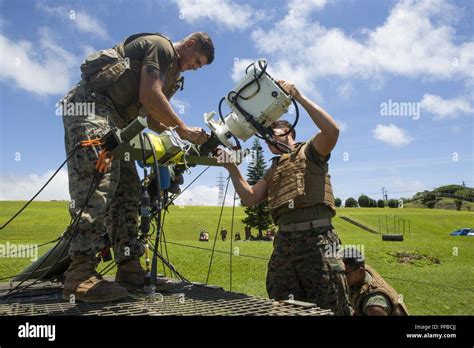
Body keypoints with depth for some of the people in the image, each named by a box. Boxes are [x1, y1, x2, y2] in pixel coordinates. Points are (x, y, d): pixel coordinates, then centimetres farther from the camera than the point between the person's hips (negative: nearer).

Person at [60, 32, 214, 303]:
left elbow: (152, 117, 21)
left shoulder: (172, 72, 26)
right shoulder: (161, 46, -3)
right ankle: (80, 276, -30)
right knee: (99, 180, -25)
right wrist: (183, 129, -9)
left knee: (128, 190, 1)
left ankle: (130, 269, 0)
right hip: (92, 104, -10)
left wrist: (186, 138, 10)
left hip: (114, 121, 11)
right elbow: (149, 96, -16)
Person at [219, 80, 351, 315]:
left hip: (317, 238, -6)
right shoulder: (273, 171, 27)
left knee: (331, 308, -5)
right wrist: (232, 168, 10)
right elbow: (249, 198, 19)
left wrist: (298, 96, -7)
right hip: (284, 241, 6)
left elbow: (332, 130, -11)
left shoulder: (309, 151, 9)